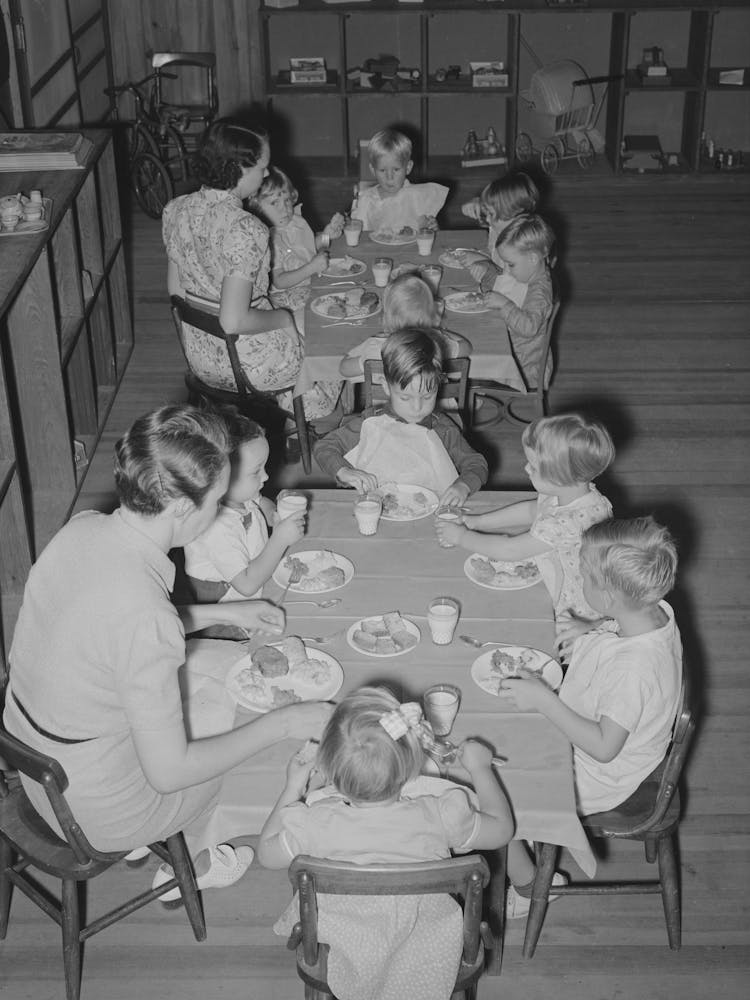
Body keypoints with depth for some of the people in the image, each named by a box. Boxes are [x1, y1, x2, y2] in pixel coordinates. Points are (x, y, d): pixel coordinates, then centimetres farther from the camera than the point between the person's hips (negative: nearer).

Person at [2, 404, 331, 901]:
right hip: (93, 810, -7)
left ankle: (167, 845, 39)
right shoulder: (146, 616, -37)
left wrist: (223, 612, 9)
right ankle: (180, 868, 41)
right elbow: (169, 773, -26)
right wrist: (282, 724, -16)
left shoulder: (81, 528, -12)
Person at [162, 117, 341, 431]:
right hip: (247, 366, -7)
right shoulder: (244, 230, -31)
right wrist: (282, 318, -14)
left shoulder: (175, 210, -7)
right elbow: (234, 321, -32)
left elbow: (176, 291, 4)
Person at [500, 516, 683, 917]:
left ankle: (526, 887, 21)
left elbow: (604, 746, -34)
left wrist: (544, 700, -32)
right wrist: (593, 630, -7)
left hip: (594, 777, -9)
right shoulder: (657, 610, -14)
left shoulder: (634, 668, -40)